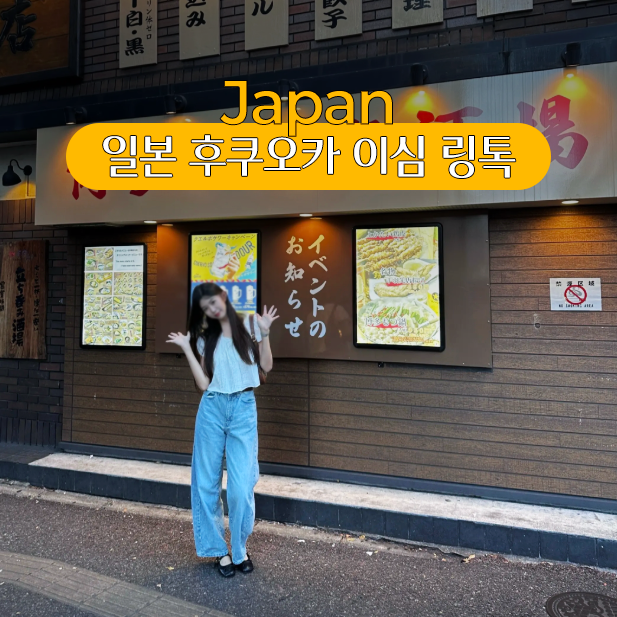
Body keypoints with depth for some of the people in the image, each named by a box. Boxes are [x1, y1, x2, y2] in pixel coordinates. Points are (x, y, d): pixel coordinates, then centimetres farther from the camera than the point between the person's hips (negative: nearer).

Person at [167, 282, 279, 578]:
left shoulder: (250, 324, 3)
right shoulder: (206, 337, 9)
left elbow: (265, 367, -1)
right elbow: (203, 383, 0)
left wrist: (265, 333, -10)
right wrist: (186, 348, -1)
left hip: (243, 408, -2)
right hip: (212, 409, 3)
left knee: (241, 486, -2)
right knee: (207, 483, 8)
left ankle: (239, 550, 21)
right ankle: (218, 549, 26)